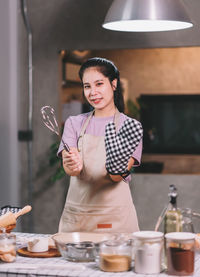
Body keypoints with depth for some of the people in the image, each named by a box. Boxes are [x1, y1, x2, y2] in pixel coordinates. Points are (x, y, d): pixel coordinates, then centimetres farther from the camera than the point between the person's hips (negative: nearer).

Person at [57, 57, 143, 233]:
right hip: (76, 216, 2)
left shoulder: (131, 126, 1)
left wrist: (118, 170, -34)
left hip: (115, 218, -2)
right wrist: (72, 165, -30)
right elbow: (69, 168, -7)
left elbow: (117, 177, -10)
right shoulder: (74, 123, 9)